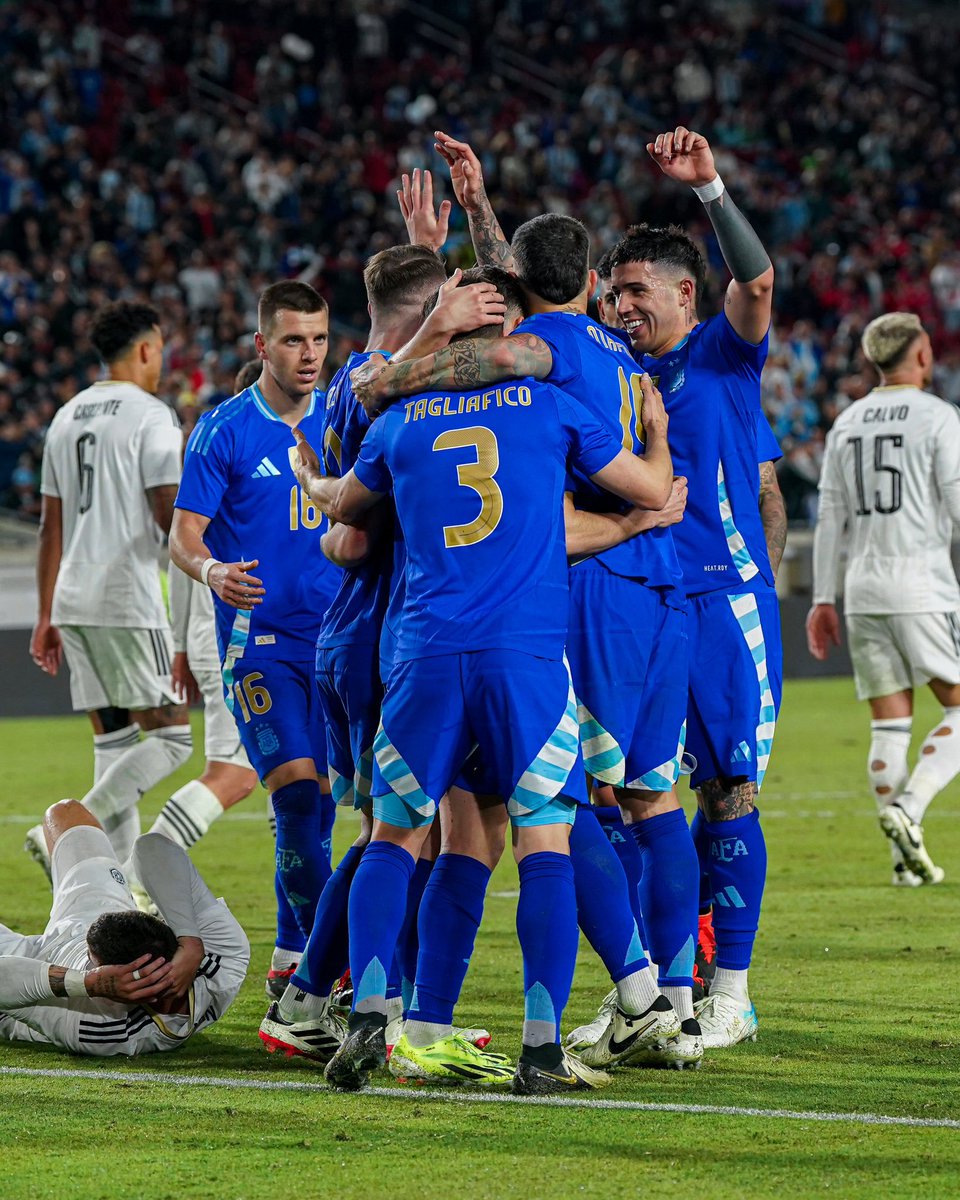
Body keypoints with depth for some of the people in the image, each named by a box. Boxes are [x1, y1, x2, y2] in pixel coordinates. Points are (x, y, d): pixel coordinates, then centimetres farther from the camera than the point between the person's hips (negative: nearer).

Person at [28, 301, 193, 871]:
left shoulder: (66, 418, 15)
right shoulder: (151, 416, -8)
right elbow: (172, 517, -14)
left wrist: (48, 617, 20)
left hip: (73, 602, 8)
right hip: (129, 600, -8)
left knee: (114, 740, 10)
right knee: (171, 737, -3)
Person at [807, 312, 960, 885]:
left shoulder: (847, 423, 11)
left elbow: (830, 518, 11)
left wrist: (824, 599, 14)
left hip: (863, 590, 5)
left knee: (890, 726, 7)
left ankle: (906, 858, 4)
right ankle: (908, 810, -15)